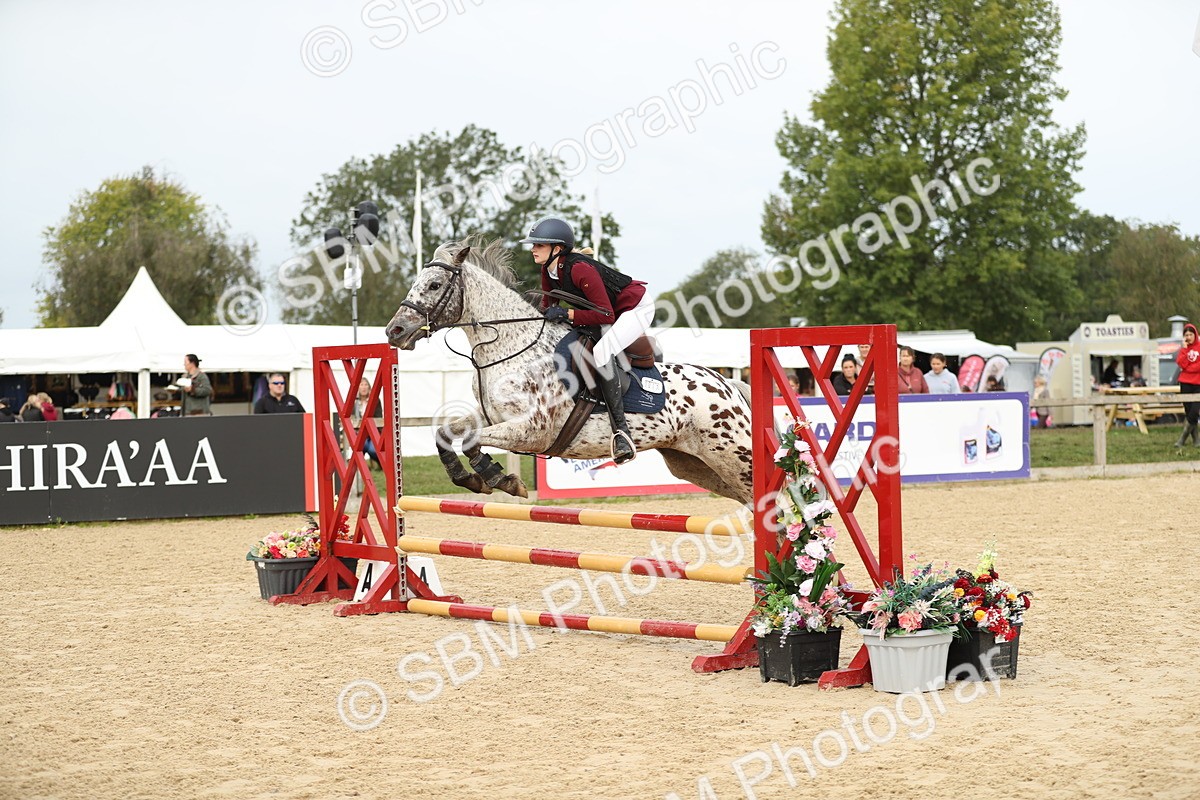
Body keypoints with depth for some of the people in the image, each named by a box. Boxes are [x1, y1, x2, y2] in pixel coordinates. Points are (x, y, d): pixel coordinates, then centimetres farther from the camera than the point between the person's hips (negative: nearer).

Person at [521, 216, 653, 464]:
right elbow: (549, 303, 10)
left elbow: (605, 315, -32)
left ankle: (621, 430, -30)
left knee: (601, 352, -32)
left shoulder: (580, 269, -32)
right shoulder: (549, 271, -6)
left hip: (637, 307, -10)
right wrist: (546, 312, -12)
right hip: (610, 310, 10)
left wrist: (566, 314, -34)